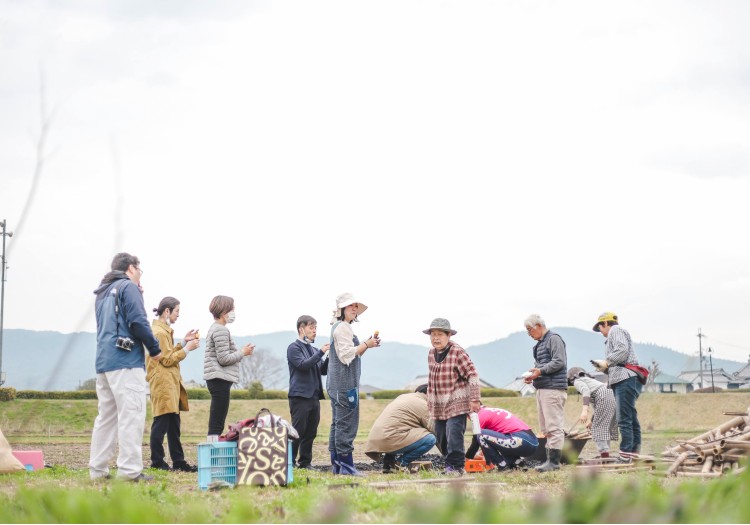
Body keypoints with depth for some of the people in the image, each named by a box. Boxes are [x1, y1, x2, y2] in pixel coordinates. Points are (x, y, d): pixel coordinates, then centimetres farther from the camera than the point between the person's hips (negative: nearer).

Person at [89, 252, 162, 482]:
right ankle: (130, 469, -14)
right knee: (131, 415, -10)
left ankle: (98, 468, 10)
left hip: (103, 361, 9)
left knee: (106, 416, 10)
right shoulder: (129, 287, -4)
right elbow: (138, 321, -13)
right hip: (126, 361, -9)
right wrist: (155, 349, -4)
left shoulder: (103, 293, 21)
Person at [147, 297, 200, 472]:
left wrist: (183, 342, 13)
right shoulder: (159, 332, -13)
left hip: (171, 383, 11)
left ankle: (178, 461, 12)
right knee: (162, 422, -8)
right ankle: (157, 461, -3)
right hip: (163, 383, -11)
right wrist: (187, 348, -10)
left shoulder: (165, 330, 20)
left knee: (173, 423, 10)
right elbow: (167, 360, -14)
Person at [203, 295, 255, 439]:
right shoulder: (221, 330, -12)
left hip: (216, 380, 10)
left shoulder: (215, 328, 20)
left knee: (216, 422, 10)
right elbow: (224, 359, -17)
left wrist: (241, 351, 12)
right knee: (217, 423, -11)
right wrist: (243, 353, -5)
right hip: (220, 379, -10)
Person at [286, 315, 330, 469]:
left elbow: (323, 370, 15)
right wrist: (321, 352, -18)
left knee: (311, 433, 8)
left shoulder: (313, 350, 19)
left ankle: (305, 462, 14)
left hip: (314, 397, 7)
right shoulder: (294, 348, -3)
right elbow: (303, 365, -16)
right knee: (297, 432, -7)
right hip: (300, 396, -7)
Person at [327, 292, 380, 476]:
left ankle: (337, 465, 13)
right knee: (347, 423, -10)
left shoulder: (339, 327, 22)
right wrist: (366, 345, -11)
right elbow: (346, 355, -18)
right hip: (345, 384, -11)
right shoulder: (342, 327, -10)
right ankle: (346, 465, -11)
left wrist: (367, 345, 10)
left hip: (337, 383, 11)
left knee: (337, 423, 10)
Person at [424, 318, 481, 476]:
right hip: (438, 406, 7)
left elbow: (472, 375, -12)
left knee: (454, 435, -13)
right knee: (440, 437, 9)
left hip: (457, 403, -7)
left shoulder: (458, 352, -12)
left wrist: (475, 399, -14)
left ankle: (456, 466, -6)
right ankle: (450, 463, 21)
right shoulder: (431, 353, 9)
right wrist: (430, 400, 23)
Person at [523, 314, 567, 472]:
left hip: (553, 389, -10)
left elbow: (559, 362, -16)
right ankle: (550, 459, 13)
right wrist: (533, 374, 7)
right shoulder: (540, 343, 23)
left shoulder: (554, 339, -6)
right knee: (546, 428, 10)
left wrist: (540, 371, -18)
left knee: (554, 427, -10)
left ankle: (554, 461, -12)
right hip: (542, 388, 10)